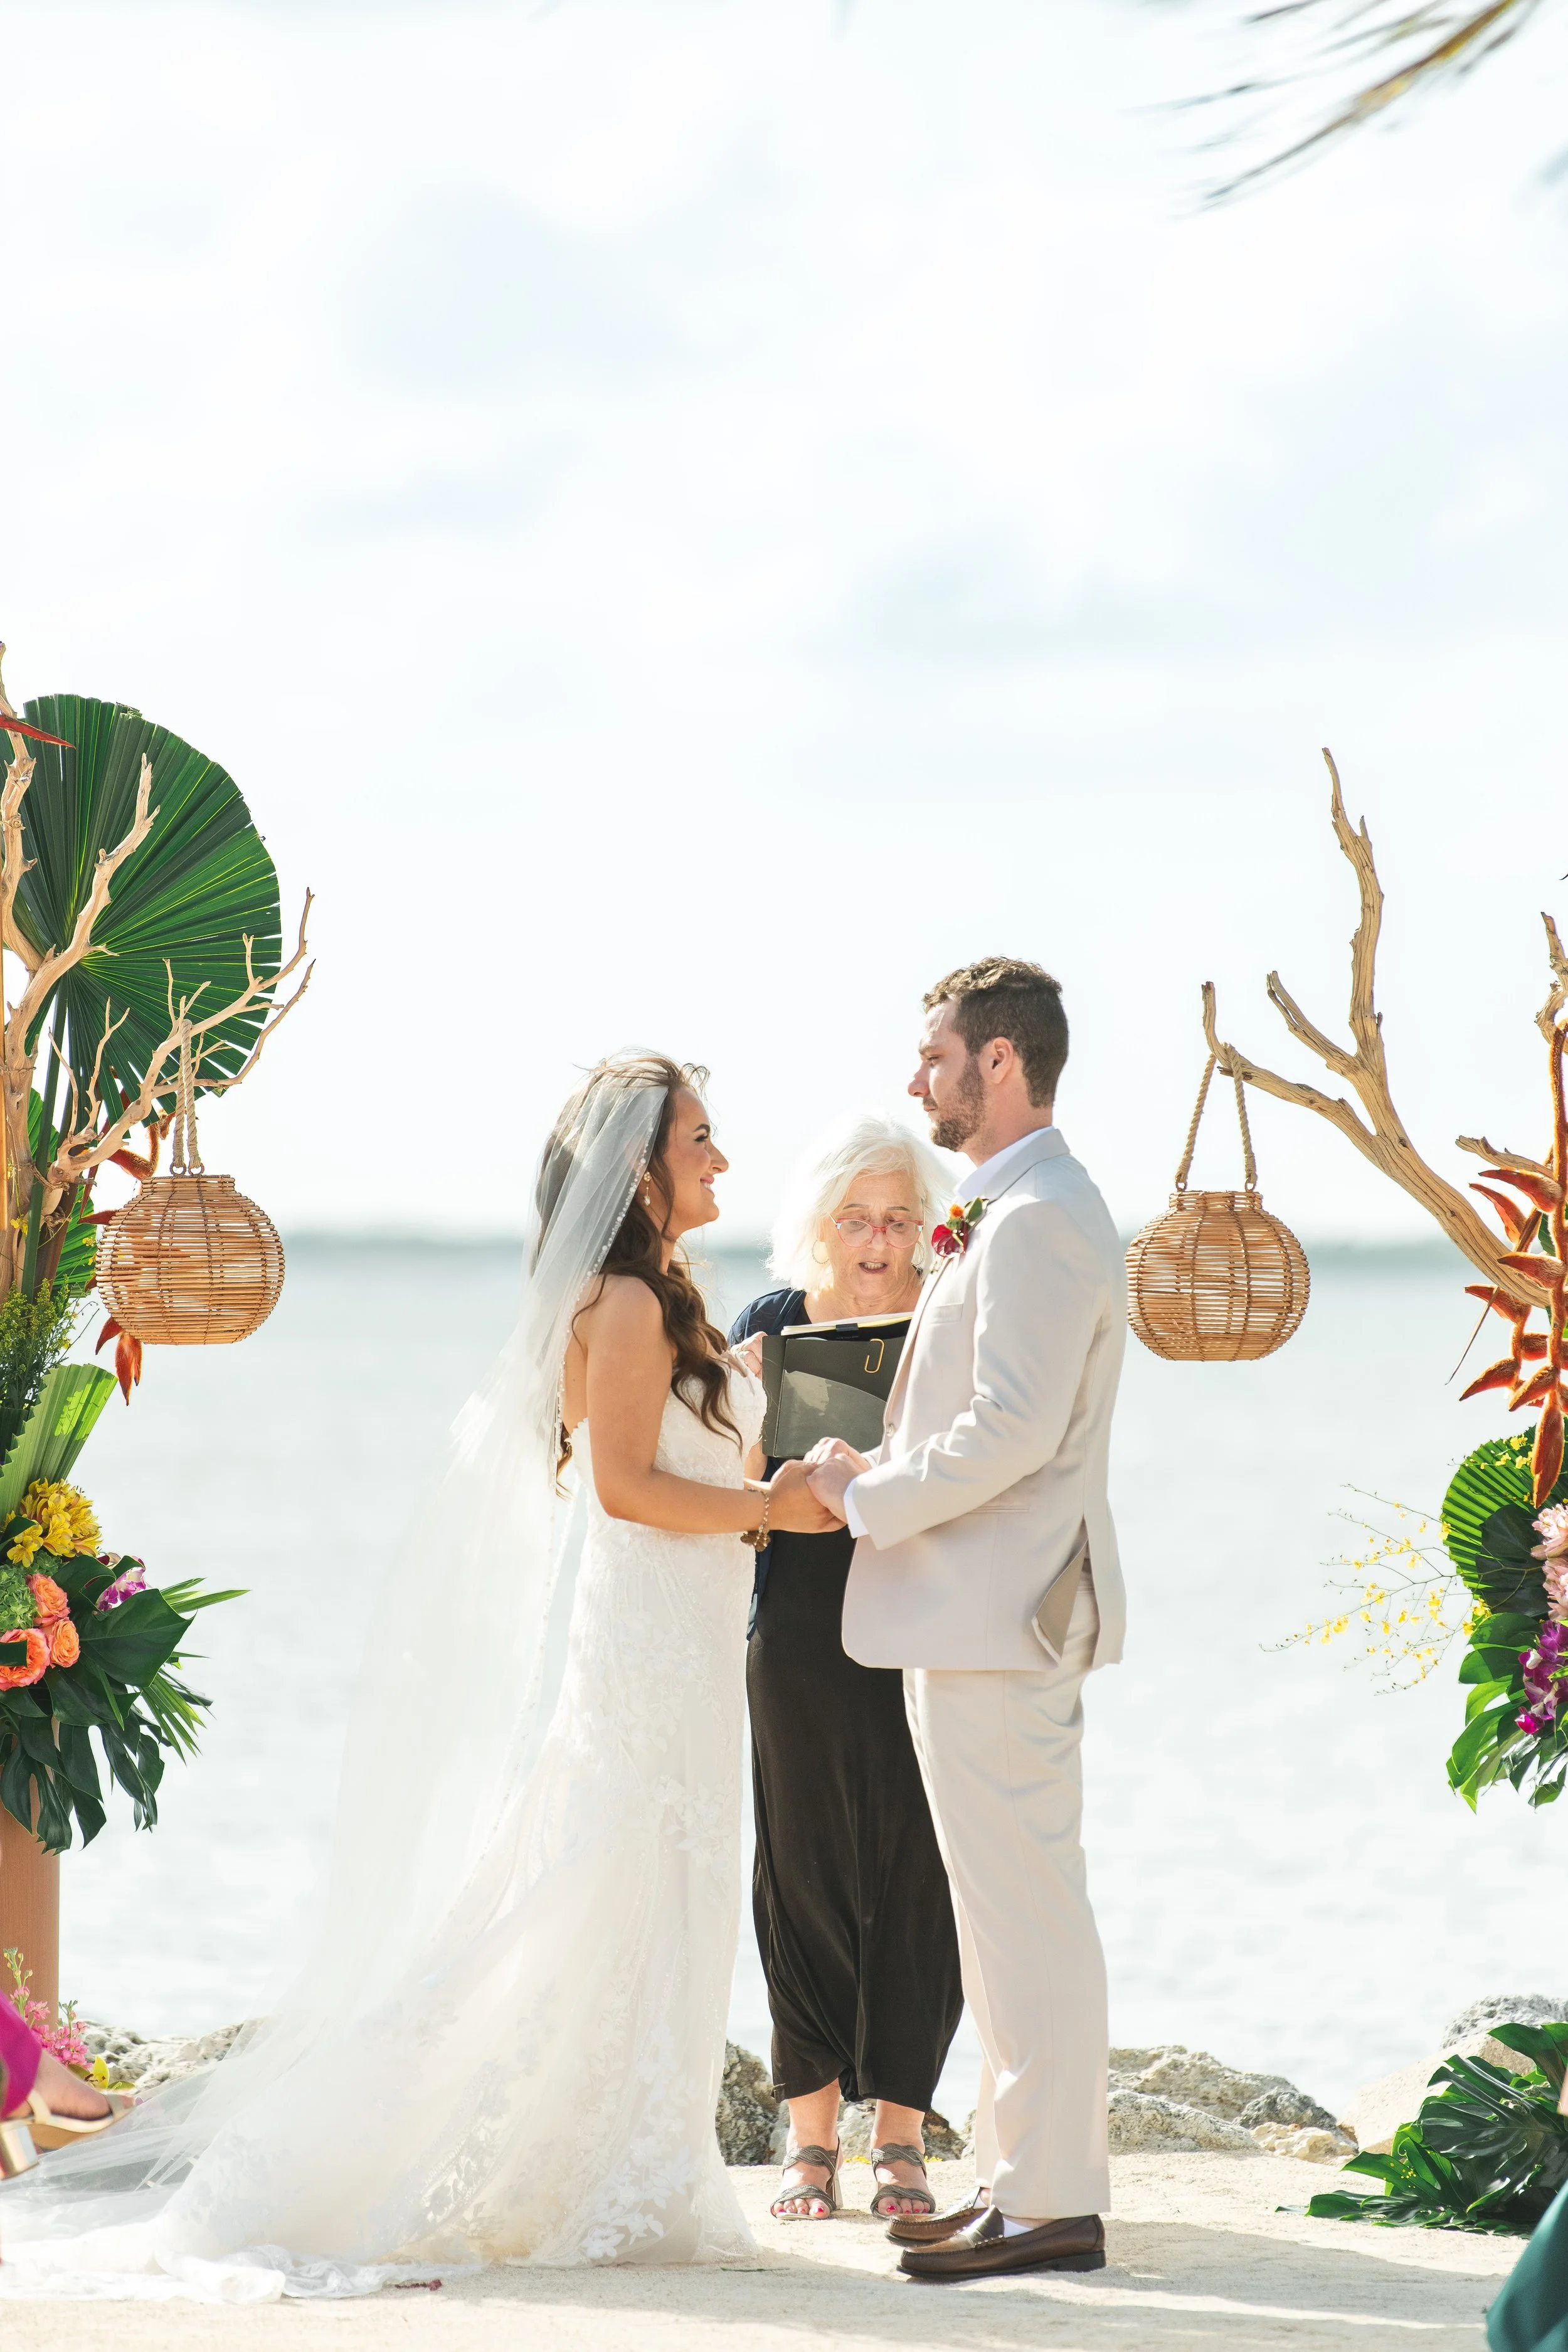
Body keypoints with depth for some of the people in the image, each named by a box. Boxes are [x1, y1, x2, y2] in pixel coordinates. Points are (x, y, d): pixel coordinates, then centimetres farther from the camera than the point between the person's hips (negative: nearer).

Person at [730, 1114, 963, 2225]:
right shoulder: (771, 1327, 6)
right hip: (803, 1641, 1)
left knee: (915, 1880, 0)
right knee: (805, 1872, 3)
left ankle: (902, 2135, 8)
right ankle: (812, 2137, 12)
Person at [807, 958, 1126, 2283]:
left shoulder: (1037, 1222, -16)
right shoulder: (1017, 1214, 17)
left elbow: (1015, 1427, -23)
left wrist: (868, 1496, -13)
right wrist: (884, 1480, 12)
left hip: (999, 1616, -11)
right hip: (991, 1613, 11)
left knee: (1024, 1906, -8)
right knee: (1010, 1910, 14)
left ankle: (1051, 2204, -5)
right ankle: (1028, 2175, 20)